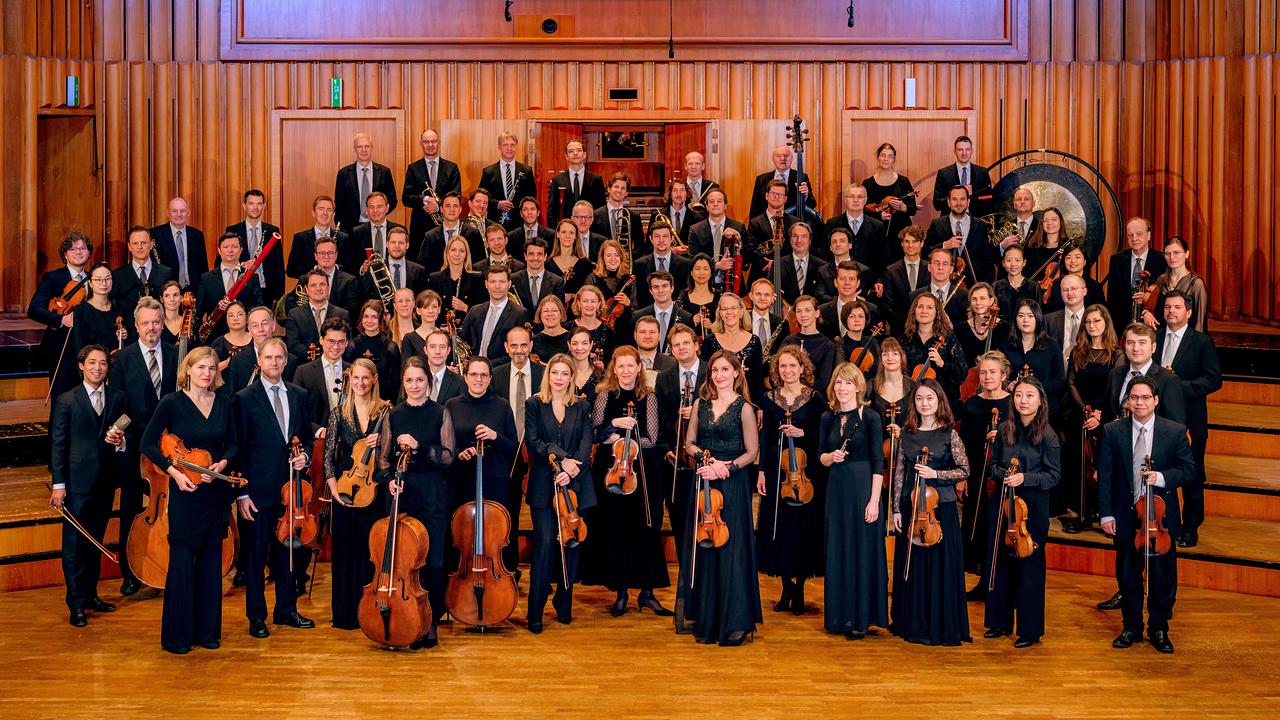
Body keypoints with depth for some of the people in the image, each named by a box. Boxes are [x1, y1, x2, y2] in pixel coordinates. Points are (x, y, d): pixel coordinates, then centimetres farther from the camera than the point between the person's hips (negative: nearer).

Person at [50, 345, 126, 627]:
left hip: (106, 481, 4)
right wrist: (58, 483, -8)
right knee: (74, 542, -2)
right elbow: (58, 444, -4)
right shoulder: (66, 400, -3)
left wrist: (120, 441, -9)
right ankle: (77, 604, 3)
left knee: (95, 540, 14)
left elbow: (125, 432, 16)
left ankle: (91, 594, 25)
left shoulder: (118, 397, 7)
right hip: (78, 479, -4)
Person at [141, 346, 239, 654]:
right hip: (185, 490, -4)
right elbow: (148, 443, -5)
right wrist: (173, 471, -15)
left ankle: (207, 630, 18)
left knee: (211, 560, 8)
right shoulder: (172, 403, -6)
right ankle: (176, 634, 7)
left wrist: (223, 462, -8)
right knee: (182, 560, -3)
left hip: (216, 490, 4)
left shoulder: (224, 403, 5)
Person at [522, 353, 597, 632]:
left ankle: (564, 603, 18)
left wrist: (571, 469, -15)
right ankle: (535, 611, -4)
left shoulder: (582, 408, 11)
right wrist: (561, 459, -17)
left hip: (576, 485, 2)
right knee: (545, 543, -10)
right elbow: (533, 441, -4)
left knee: (572, 542, 4)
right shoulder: (534, 405, 6)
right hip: (544, 485, -2)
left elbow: (586, 445, 1)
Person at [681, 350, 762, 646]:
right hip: (704, 482, 5)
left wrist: (727, 467, -17)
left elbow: (751, 452, -4)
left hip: (732, 484, -5)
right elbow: (690, 444, 11)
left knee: (731, 550, -4)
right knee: (704, 549, 6)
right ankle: (707, 620, 15)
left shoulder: (743, 408, -4)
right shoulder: (701, 404, 10)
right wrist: (707, 459, -7)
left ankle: (736, 622, 4)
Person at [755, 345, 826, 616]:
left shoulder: (814, 397, -2)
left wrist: (802, 433, -17)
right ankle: (787, 587, 17)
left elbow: (823, 434, -1)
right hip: (777, 470, 2)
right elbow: (766, 436, 7)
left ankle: (799, 588, 13)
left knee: (804, 527, 1)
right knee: (779, 527, 4)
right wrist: (761, 471, 2)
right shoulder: (769, 398, 5)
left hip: (807, 471, -2)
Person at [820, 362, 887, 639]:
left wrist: (874, 500, -15)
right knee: (837, 552, 8)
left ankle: (861, 618, 8)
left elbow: (878, 462, -9)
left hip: (863, 487, -5)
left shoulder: (870, 417, -6)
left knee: (862, 551, 0)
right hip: (836, 489, 5)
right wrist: (831, 456, -9)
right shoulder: (828, 418, 7)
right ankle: (839, 615, 18)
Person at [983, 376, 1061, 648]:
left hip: (1033, 507, -5)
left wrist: (1025, 478, -20)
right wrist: (1003, 474, -8)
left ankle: (1029, 629, 13)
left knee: (1028, 566, 1)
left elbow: (1054, 475, -7)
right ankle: (1000, 622, 24)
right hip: (1002, 503, 5)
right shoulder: (1005, 430, 5)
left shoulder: (1047, 436, -8)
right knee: (999, 562, 10)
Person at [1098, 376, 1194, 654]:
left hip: (1161, 517, -1)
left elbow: (1188, 469, 1)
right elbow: (1105, 475, 0)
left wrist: (1162, 477, -18)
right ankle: (1131, 628, 27)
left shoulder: (1175, 431, -3)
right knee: (1128, 576, 11)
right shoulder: (1112, 431, -2)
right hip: (1125, 517, 1)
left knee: (1163, 577, 7)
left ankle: (1159, 629, 24)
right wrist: (1106, 514, -4)